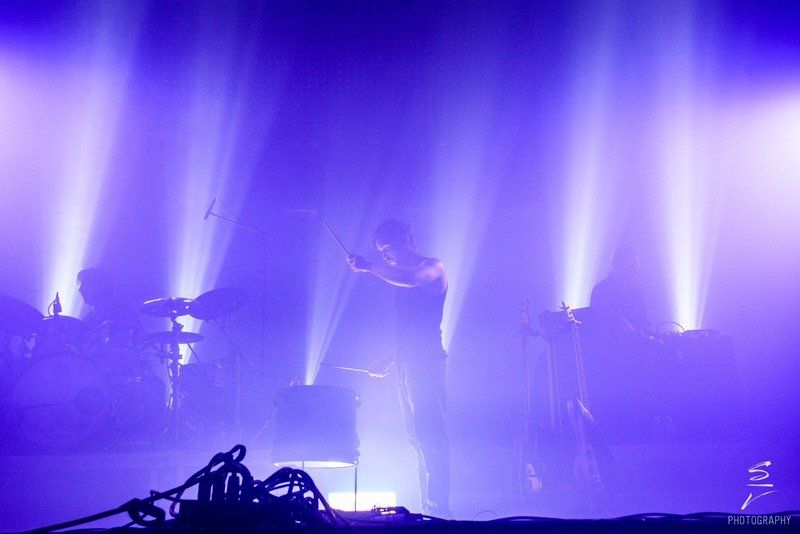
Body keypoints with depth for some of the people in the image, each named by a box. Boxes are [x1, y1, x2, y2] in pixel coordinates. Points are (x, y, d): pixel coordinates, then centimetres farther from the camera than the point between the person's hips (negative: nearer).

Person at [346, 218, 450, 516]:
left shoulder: (433, 268, 0)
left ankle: (438, 505, -19)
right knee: (416, 436, 5)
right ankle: (428, 505, 7)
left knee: (428, 432, -16)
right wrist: (387, 361, 21)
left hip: (425, 361, -9)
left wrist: (368, 267, -20)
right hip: (406, 365, 9)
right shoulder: (403, 279, 24)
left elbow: (412, 279, -24)